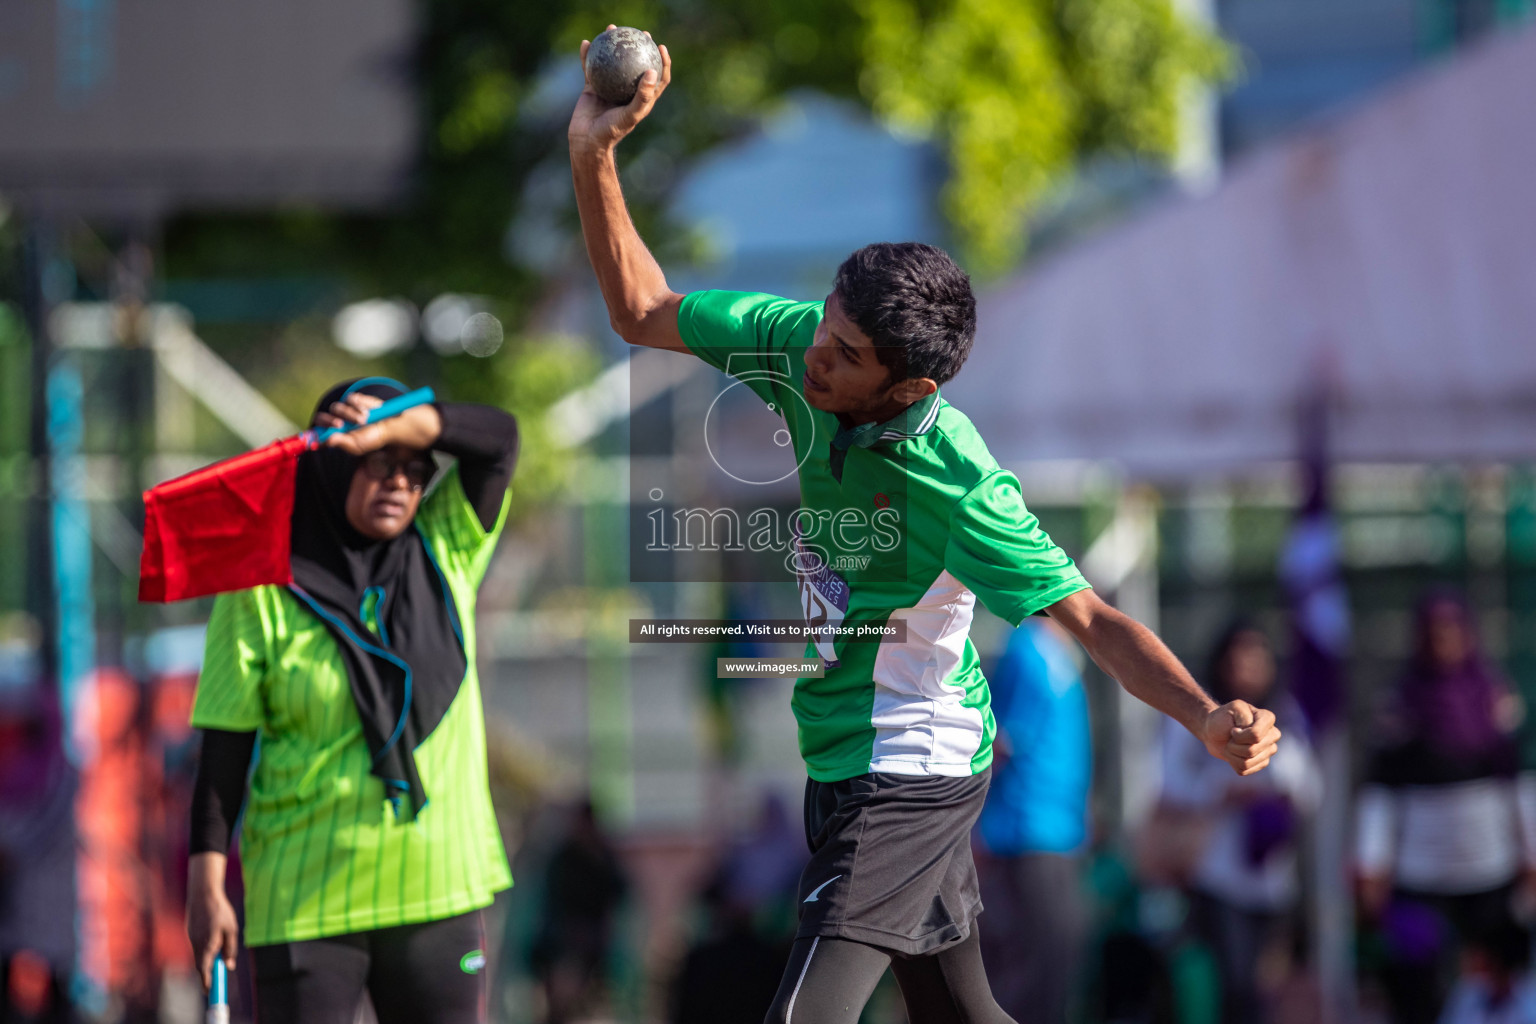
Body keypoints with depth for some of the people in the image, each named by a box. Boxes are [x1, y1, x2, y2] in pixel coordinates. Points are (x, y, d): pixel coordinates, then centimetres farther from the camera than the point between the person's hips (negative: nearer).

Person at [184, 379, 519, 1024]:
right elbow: (224, 749, -4)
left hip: (439, 893, 4)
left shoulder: (443, 553, 7)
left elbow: (498, 437, -3)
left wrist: (397, 426, -21)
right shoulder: (266, 590, -4)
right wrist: (207, 885, -9)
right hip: (305, 902, -4)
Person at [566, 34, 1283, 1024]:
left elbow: (1091, 618, -23)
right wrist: (594, 154, -10)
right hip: (844, 756, 8)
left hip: (909, 774, -8)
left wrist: (1209, 718, -38)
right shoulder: (797, 344, -9)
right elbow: (641, 310, 4)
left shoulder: (956, 483, -26)